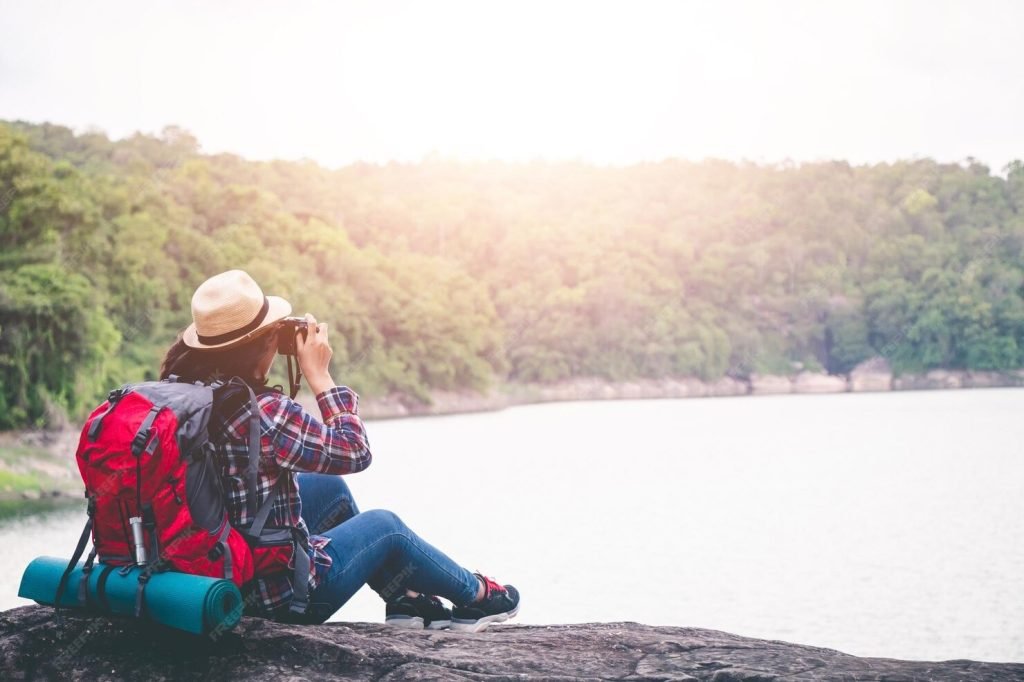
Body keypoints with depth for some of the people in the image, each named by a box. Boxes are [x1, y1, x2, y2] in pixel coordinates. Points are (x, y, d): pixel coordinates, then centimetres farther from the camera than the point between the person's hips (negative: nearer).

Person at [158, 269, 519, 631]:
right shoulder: (265, 412, -29)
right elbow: (355, 452, -16)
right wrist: (319, 375, -10)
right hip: (279, 594, -7)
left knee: (331, 489, 25)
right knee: (386, 525, 17)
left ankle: (404, 600, 39)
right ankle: (477, 594, 42)